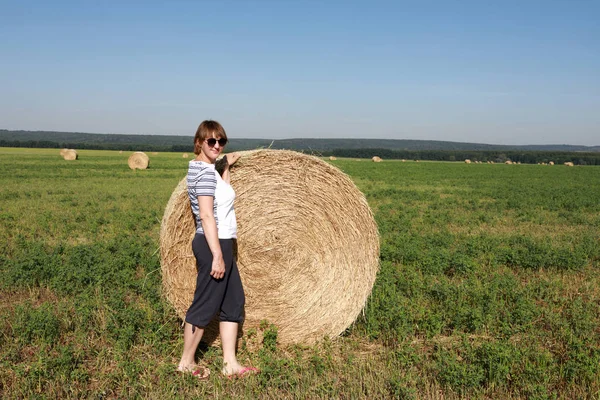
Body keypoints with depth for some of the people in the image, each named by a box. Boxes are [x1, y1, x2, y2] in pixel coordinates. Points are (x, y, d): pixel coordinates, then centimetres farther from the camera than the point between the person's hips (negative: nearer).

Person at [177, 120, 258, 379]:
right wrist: (217, 255, -25)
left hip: (221, 244, 10)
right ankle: (186, 362, 18)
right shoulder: (205, 171, -18)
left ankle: (230, 364, 20)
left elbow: (221, 197, 20)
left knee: (234, 302, 13)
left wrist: (226, 168, 20)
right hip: (214, 245, -10)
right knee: (205, 305, 2)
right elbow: (206, 215, -24)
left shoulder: (203, 168, 12)